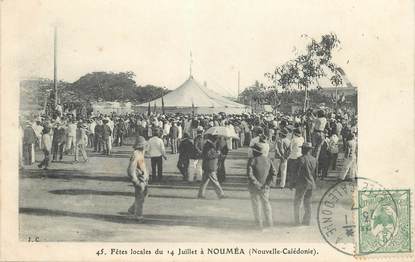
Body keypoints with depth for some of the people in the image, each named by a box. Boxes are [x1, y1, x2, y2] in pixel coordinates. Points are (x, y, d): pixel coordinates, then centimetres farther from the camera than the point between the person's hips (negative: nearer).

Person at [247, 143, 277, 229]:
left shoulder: (252, 160, -12)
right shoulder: (268, 160, 2)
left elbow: (250, 175, -20)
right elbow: (273, 174, -1)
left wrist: (257, 184, -16)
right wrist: (268, 184, -5)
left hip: (254, 187, -4)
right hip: (265, 188, 4)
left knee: (256, 205, 8)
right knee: (266, 204, 19)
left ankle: (259, 224, 13)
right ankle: (269, 223, 25)